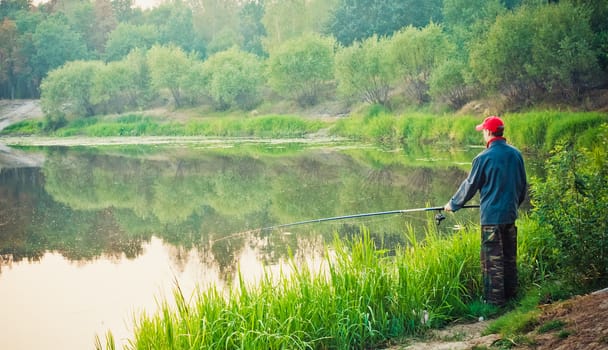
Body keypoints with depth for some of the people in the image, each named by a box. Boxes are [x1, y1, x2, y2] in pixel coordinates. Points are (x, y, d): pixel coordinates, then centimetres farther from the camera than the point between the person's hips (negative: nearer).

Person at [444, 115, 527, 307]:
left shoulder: (484, 158, -13)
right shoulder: (516, 154, 4)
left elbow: (470, 186, -4)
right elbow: (523, 185, 15)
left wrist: (453, 204, 11)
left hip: (491, 215, -6)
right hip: (511, 213, 6)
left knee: (492, 258, -1)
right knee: (510, 256, 15)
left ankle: (495, 299, 2)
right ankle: (511, 293, 23)